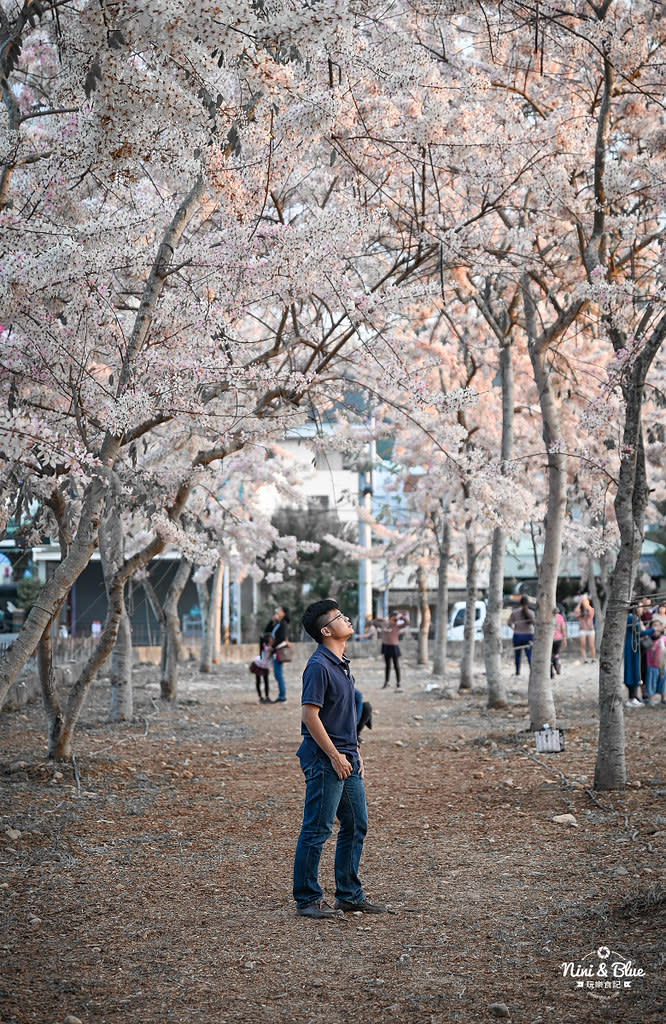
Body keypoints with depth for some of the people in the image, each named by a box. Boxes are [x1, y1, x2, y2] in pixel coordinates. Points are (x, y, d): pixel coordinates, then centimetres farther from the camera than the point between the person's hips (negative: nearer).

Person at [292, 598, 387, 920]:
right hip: (325, 760, -10)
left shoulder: (341, 664, 13)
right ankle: (307, 899, 6)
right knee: (317, 831, -2)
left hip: (346, 759, 10)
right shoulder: (319, 666, -16)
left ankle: (350, 895, 23)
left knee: (356, 826, 14)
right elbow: (310, 716, -20)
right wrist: (335, 756, -18)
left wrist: (355, 752, 17)